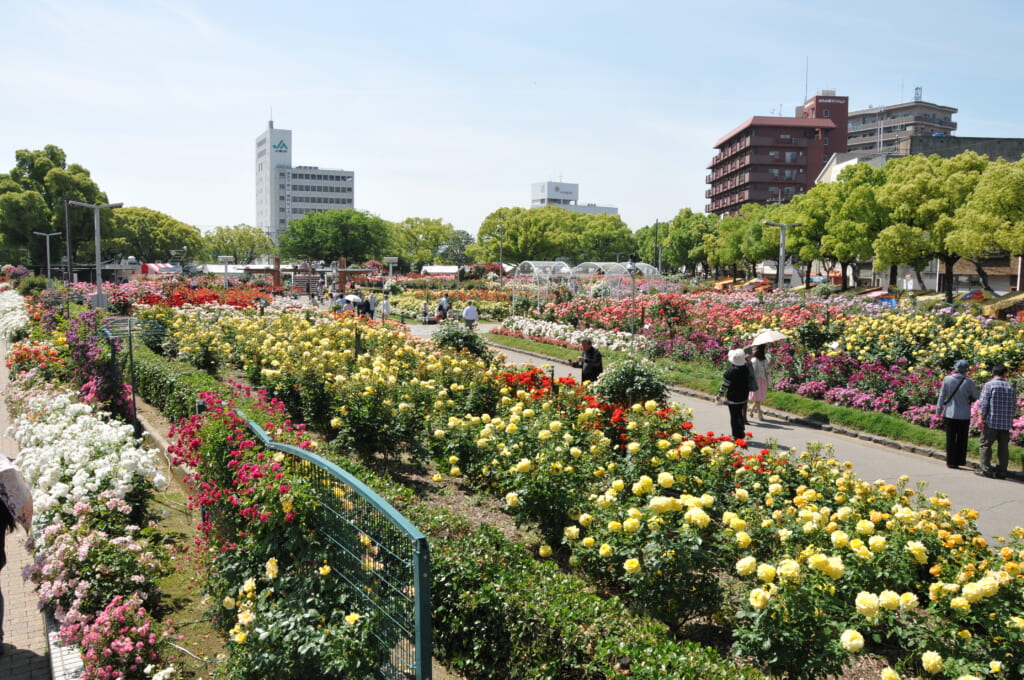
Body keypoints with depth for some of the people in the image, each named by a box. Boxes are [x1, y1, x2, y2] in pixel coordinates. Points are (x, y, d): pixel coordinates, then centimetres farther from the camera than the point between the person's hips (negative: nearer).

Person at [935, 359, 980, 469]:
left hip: (949, 414, 1)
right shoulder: (969, 382, -11)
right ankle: (959, 461, 15)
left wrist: (938, 411, 7)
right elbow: (976, 397, -1)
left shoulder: (947, 379, -7)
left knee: (950, 439, 9)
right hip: (964, 415, -1)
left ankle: (951, 462, 12)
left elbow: (942, 396, -1)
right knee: (961, 439, 12)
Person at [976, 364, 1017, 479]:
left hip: (991, 422, -5)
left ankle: (986, 470, -4)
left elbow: (983, 404, -10)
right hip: (1006, 424, 5)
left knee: (985, 445, 1)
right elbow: (1014, 406, 14)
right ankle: (1001, 472, 8)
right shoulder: (1011, 387, 11)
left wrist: (982, 419, -7)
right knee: (1003, 447, 7)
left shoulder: (989, 385, -5)